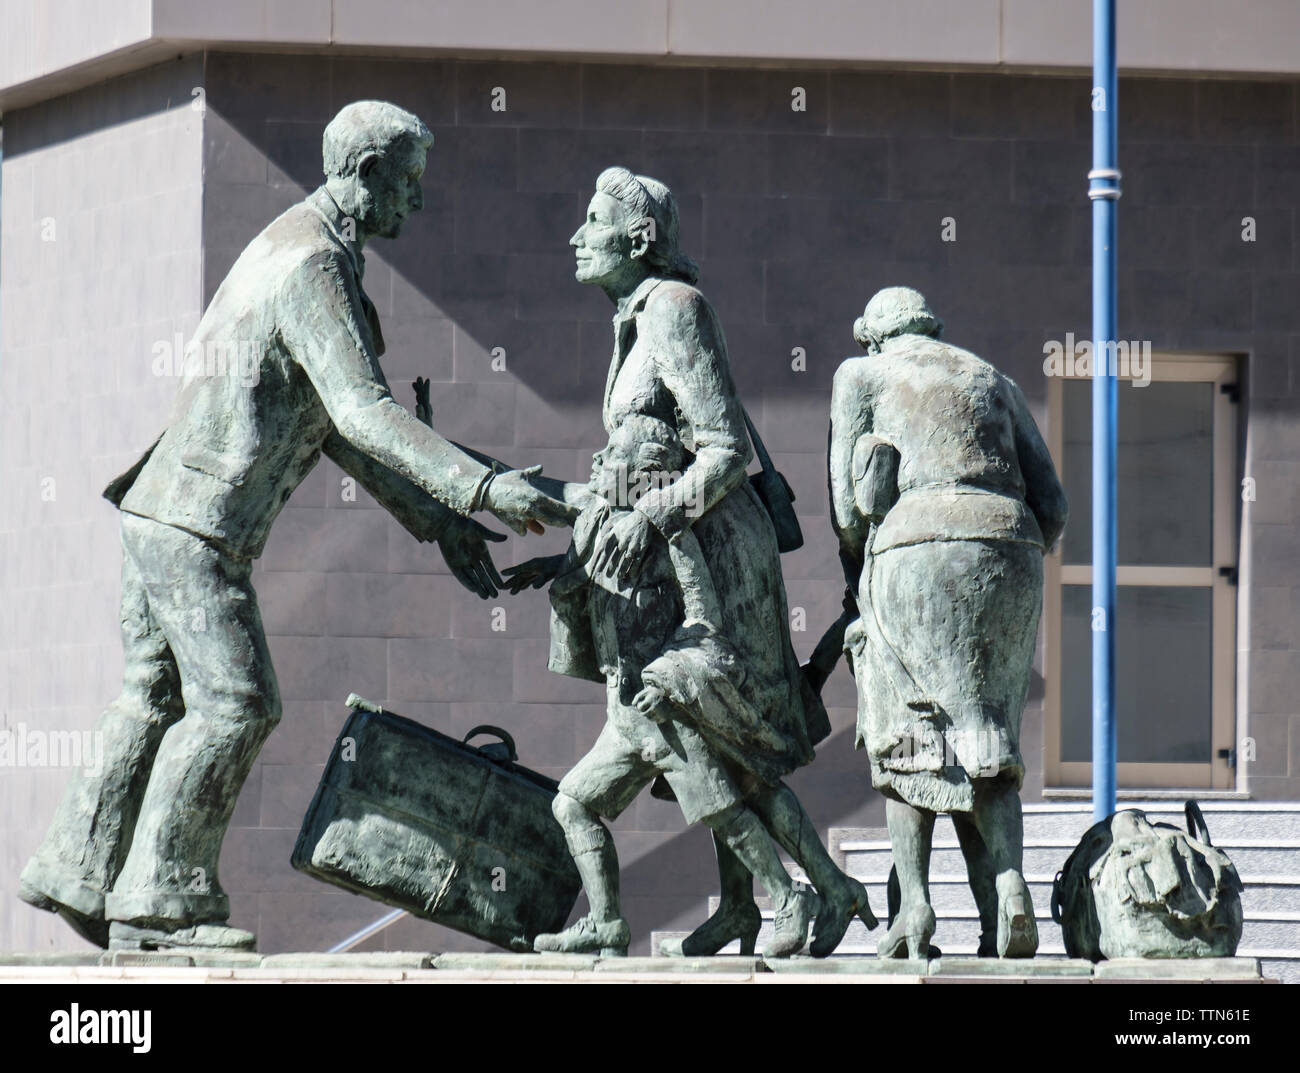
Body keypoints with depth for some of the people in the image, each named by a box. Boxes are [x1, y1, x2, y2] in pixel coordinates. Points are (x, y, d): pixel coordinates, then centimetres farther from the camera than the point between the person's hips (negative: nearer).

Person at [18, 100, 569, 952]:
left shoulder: (294, 250, 19)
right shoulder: (313, 267, -16)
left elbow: (340, 424, 21)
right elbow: (364, 412, -26)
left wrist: (434, 519, 17)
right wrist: (484, 487, -31)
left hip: (157, 513, 10)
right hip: (200, 527, -10)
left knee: (160, 700, 15)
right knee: (235, 705, -8)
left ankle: (76, 870, 19)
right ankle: (161, 898, -6)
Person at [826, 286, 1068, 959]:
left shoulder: (861, 376, 15)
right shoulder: (994, 383, 25)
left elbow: (847, 501, 7)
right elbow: (1051, 506, 17)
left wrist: (857, 580, 21)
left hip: (917, 554, -3)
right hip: (1010, 555, 3)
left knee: (906, 736, 8)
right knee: (986, 743, 8)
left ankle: (912, 903, -4)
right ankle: (1006, 885, -15)